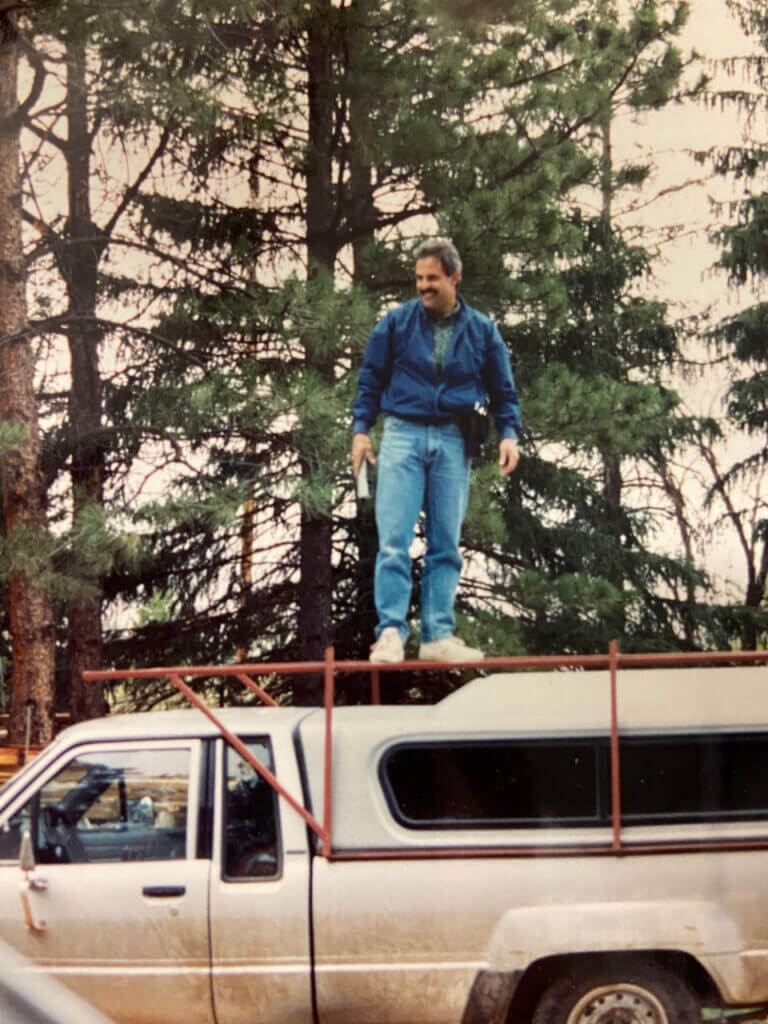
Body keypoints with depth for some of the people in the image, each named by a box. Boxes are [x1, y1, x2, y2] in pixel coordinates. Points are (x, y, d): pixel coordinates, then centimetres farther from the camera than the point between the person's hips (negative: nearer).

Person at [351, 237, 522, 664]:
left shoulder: (482, 331, 9)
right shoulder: (396, 323, 5)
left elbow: (502, 390, 15)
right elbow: (370, 378, 10)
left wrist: (508, 433, 0)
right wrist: (361, 428, 2)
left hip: (453, 442, 2)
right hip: (403, 436, -2)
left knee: (446, 544, 3)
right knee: (394, 540, -10)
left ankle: (438, 635, 6)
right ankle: (390, 632, -9)